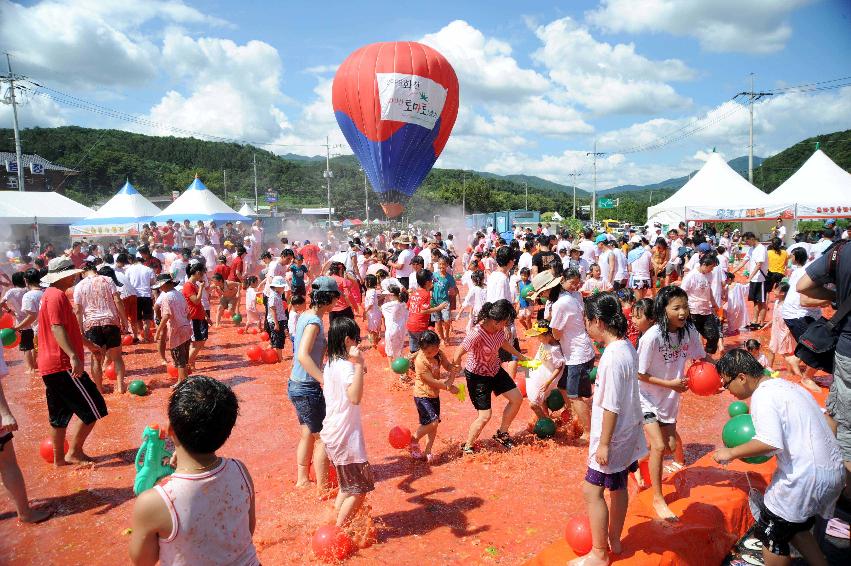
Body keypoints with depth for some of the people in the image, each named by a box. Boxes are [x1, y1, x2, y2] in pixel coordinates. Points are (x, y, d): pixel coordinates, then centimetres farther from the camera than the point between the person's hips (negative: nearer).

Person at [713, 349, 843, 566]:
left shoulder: (763, 395, -16)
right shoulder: (784, 385, 13)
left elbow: (770, 443, -29)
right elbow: (828, 420, 22)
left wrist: (731, 453, -17)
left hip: (805, 477, -9)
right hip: (833, 470, 9)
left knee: (771, 535, 8)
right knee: (796, 528, 26)